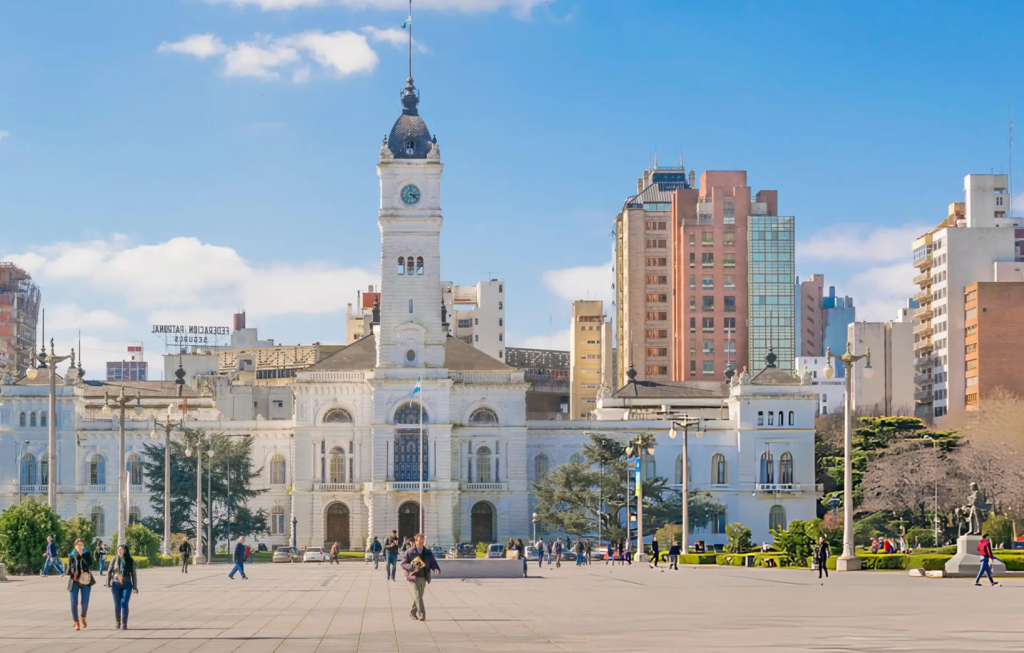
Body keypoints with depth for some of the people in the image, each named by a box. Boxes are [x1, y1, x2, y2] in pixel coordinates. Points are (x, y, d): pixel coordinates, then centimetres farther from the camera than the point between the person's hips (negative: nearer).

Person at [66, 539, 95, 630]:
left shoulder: (87, 554, 3)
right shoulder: (71, 556, 4)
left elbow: (90, 564, -11)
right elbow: (69, 567, 9)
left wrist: (82, 555, -16)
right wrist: (69, 572, -11)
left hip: (85, 581, 0)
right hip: (74, 581, 0)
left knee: (85, 602, -2)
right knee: (74, 603, -4)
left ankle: (82, 618, 27)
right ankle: (76, 623, 5)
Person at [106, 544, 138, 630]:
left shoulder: (131, 561, 3)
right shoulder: (114, 560, 4)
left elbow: (133, 574, 6)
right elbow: (109, 572, 4)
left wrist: (135, 587, 5)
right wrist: (108, 583, -7)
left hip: (127, 585, -2)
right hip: (116, 584, 2)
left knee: (124, 603, -12)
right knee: (117, 604, 5)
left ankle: (124, 624, -10)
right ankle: (117, 623, 17)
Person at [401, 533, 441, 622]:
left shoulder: (428, 552, 9)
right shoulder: (409, 552, -3)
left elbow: (433, 562, 9)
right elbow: (403, 564, -3)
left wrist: (436, 569, -14)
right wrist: (412, 567, -20)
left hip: (424, 578, 5)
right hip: (414, 577, -5)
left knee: (419, 596, 13)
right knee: (418, 595, -15)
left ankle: (413, 612, 29)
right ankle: (421, 614, -19)